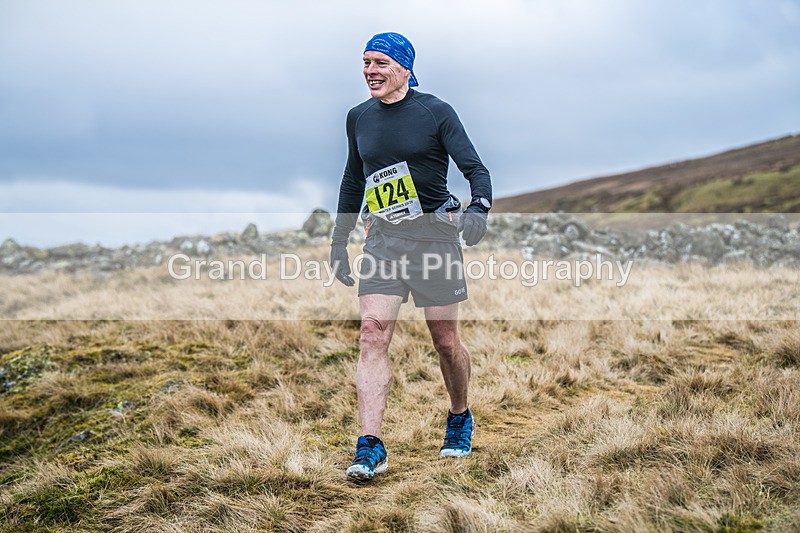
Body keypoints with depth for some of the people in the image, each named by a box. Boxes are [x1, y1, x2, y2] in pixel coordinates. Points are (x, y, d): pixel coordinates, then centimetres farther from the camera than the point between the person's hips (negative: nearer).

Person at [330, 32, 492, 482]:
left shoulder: (436, 112, -3)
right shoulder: (359, 118, 11)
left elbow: (475, 168, -6)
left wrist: (479, 209, -26)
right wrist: (340, 241, 19)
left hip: (434, 233, -3)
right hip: (383, 237, 3)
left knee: (446, 341, 5)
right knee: (372, 335, -12)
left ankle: (460, 420, 32)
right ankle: (371, 448, -13)